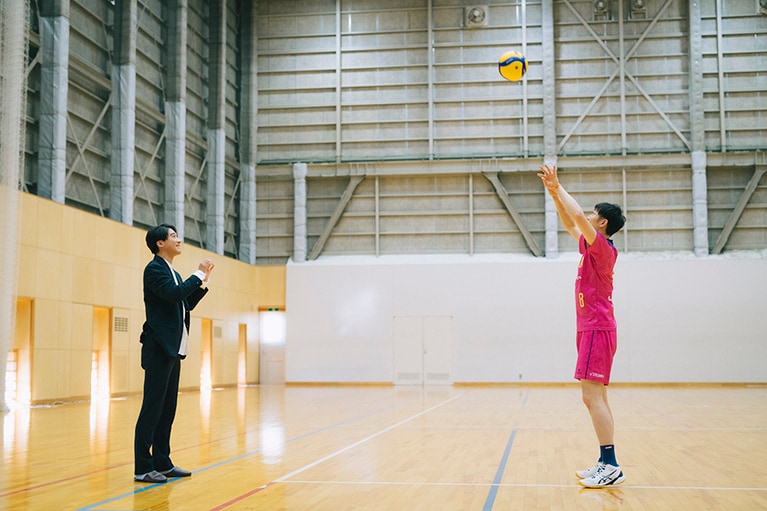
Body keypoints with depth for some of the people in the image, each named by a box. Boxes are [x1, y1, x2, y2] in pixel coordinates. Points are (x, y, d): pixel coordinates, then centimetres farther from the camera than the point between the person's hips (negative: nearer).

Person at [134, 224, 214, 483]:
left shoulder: (173, 274, 20)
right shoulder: (154, 269, -8)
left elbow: (186, 304, 21)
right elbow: (174, 294, -22)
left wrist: (203, 281, 13)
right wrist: (199, 274, -11)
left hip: (173, 350, 9)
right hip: (158, 349, -9)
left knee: (168, 409, 11)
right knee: (152, 408, -7)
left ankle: (162, 463, 17)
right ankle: (143, 468, -4)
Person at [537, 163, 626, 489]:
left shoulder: (602, 247, -11)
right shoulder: (594, 249, 15)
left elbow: (578, 216, -23)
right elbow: (570, 223, 26)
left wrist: (557, 186, -12)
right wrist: (554, 193, 18)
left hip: (597, 331, -10)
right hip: (592, 330, 10)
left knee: (592, 396, -13)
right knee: (596, 398, 9)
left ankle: (611, 467, -13)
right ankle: (606, 465, 12)